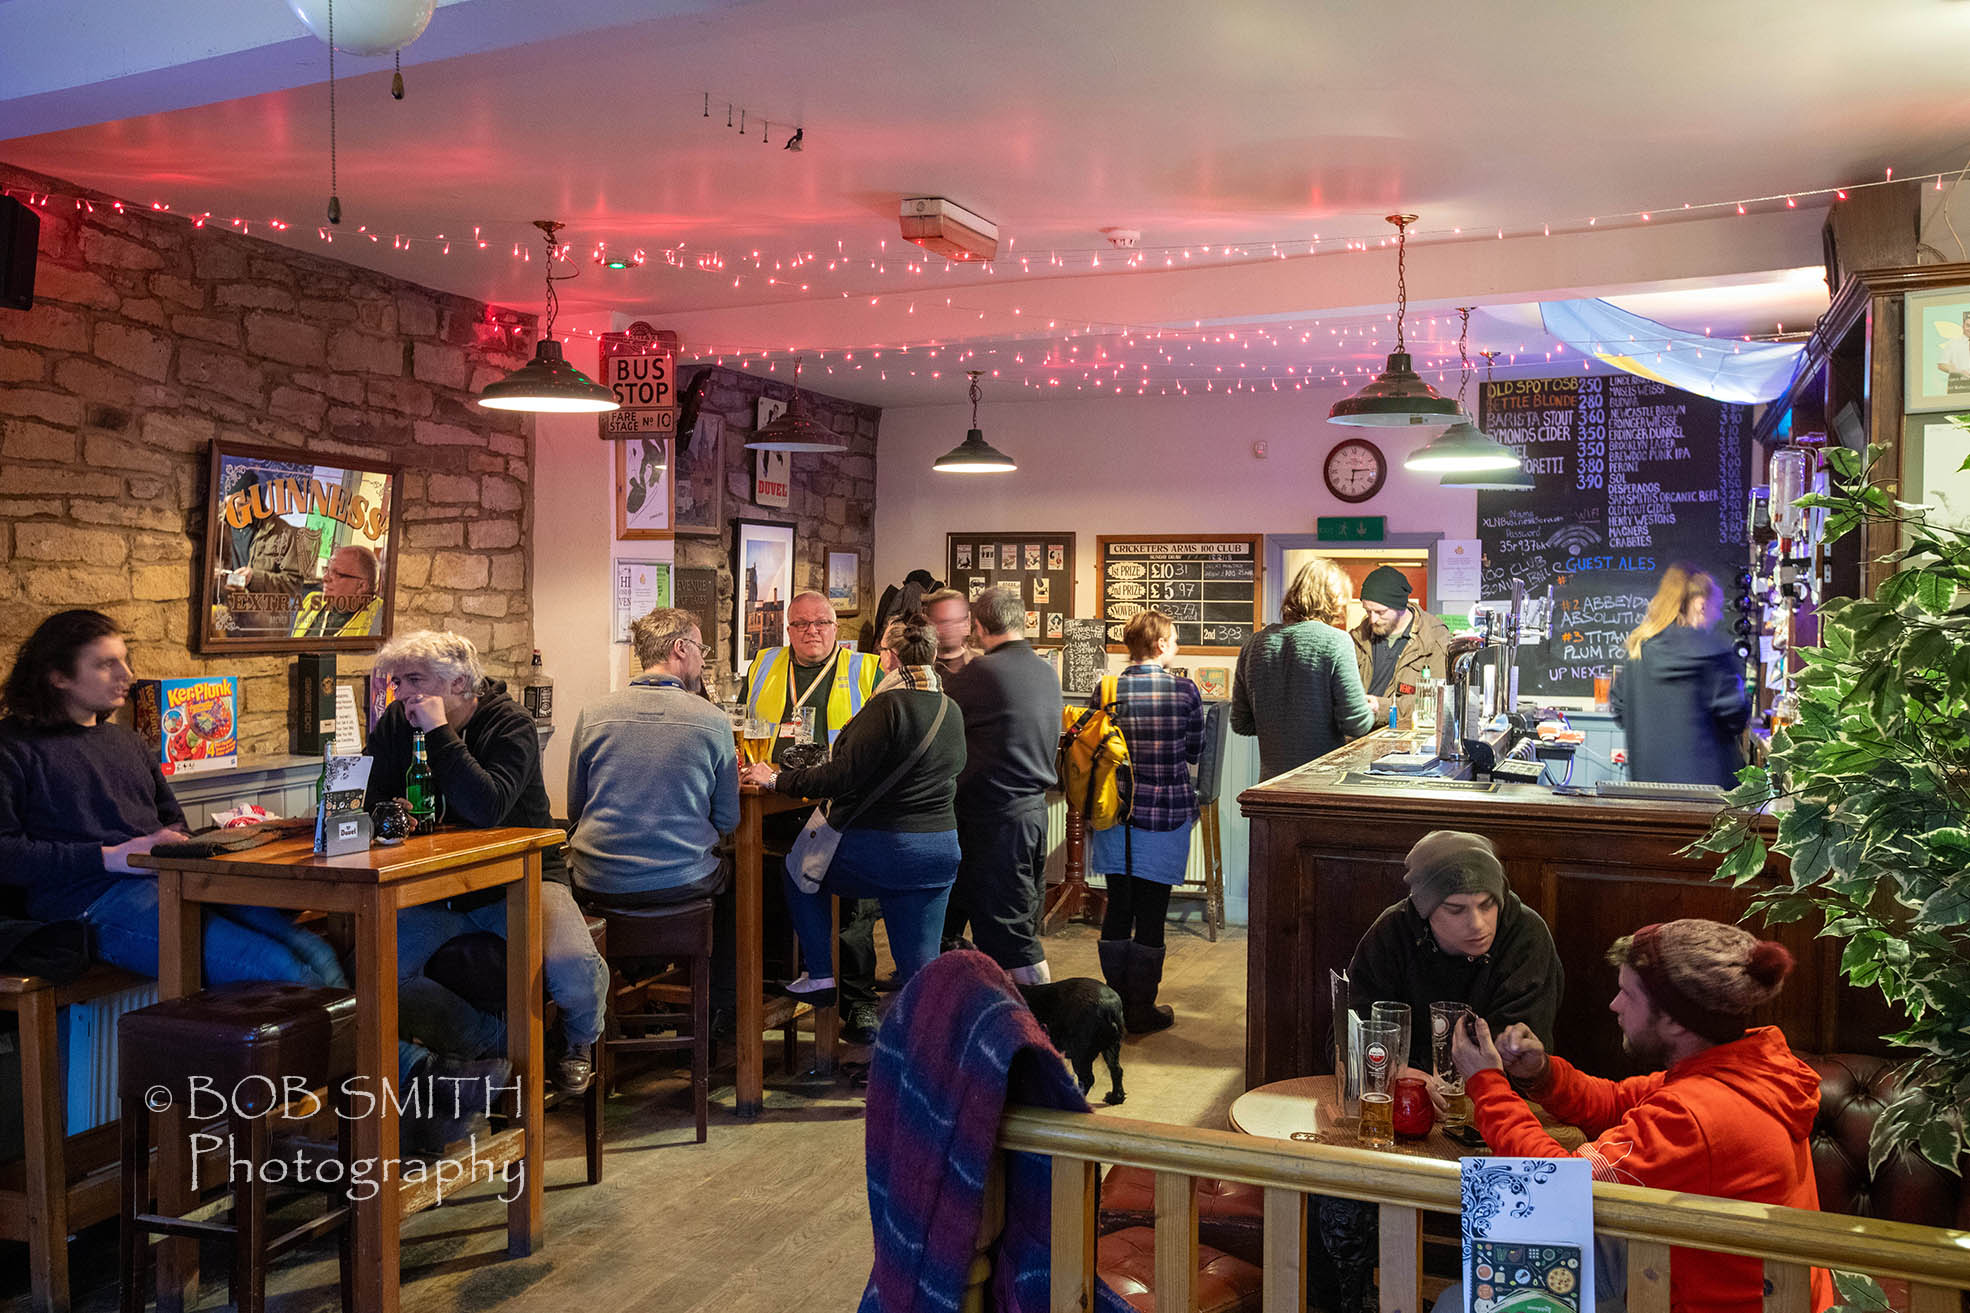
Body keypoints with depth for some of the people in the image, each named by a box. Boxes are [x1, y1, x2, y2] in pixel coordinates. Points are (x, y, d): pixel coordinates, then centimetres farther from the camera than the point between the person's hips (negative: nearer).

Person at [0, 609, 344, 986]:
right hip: (96, 903, -7)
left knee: (318, 957, -14)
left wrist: (174, 841, 8)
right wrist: (110, 856, -14)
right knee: (280, 969, -26)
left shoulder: (127, 742, 27)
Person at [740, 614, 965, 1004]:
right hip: (940, 849, 6)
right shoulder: (952, 712, 7)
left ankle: (819, 975, 21)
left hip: (881, 849, -6)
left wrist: (778, 779, -8)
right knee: (919, 967, 11)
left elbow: (843, 775, -19)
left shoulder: (889, 706, -16)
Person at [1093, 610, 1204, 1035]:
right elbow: (1195, 751, 2)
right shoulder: (1184, 691, -9)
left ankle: (1115, 1000, 23)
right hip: (1165, 815, -3)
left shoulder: (1106, 690, -3)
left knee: (1118, 906, 13)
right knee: (1151, 912, 5)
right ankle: (1142, 1008, 13)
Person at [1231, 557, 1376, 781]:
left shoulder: (1253, 645, 6)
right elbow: (1356, 725, -9)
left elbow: (1240, 723, 12)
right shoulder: (1335, 642, -8)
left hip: (1271, 779, 5)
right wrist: (1371, 710, 12)